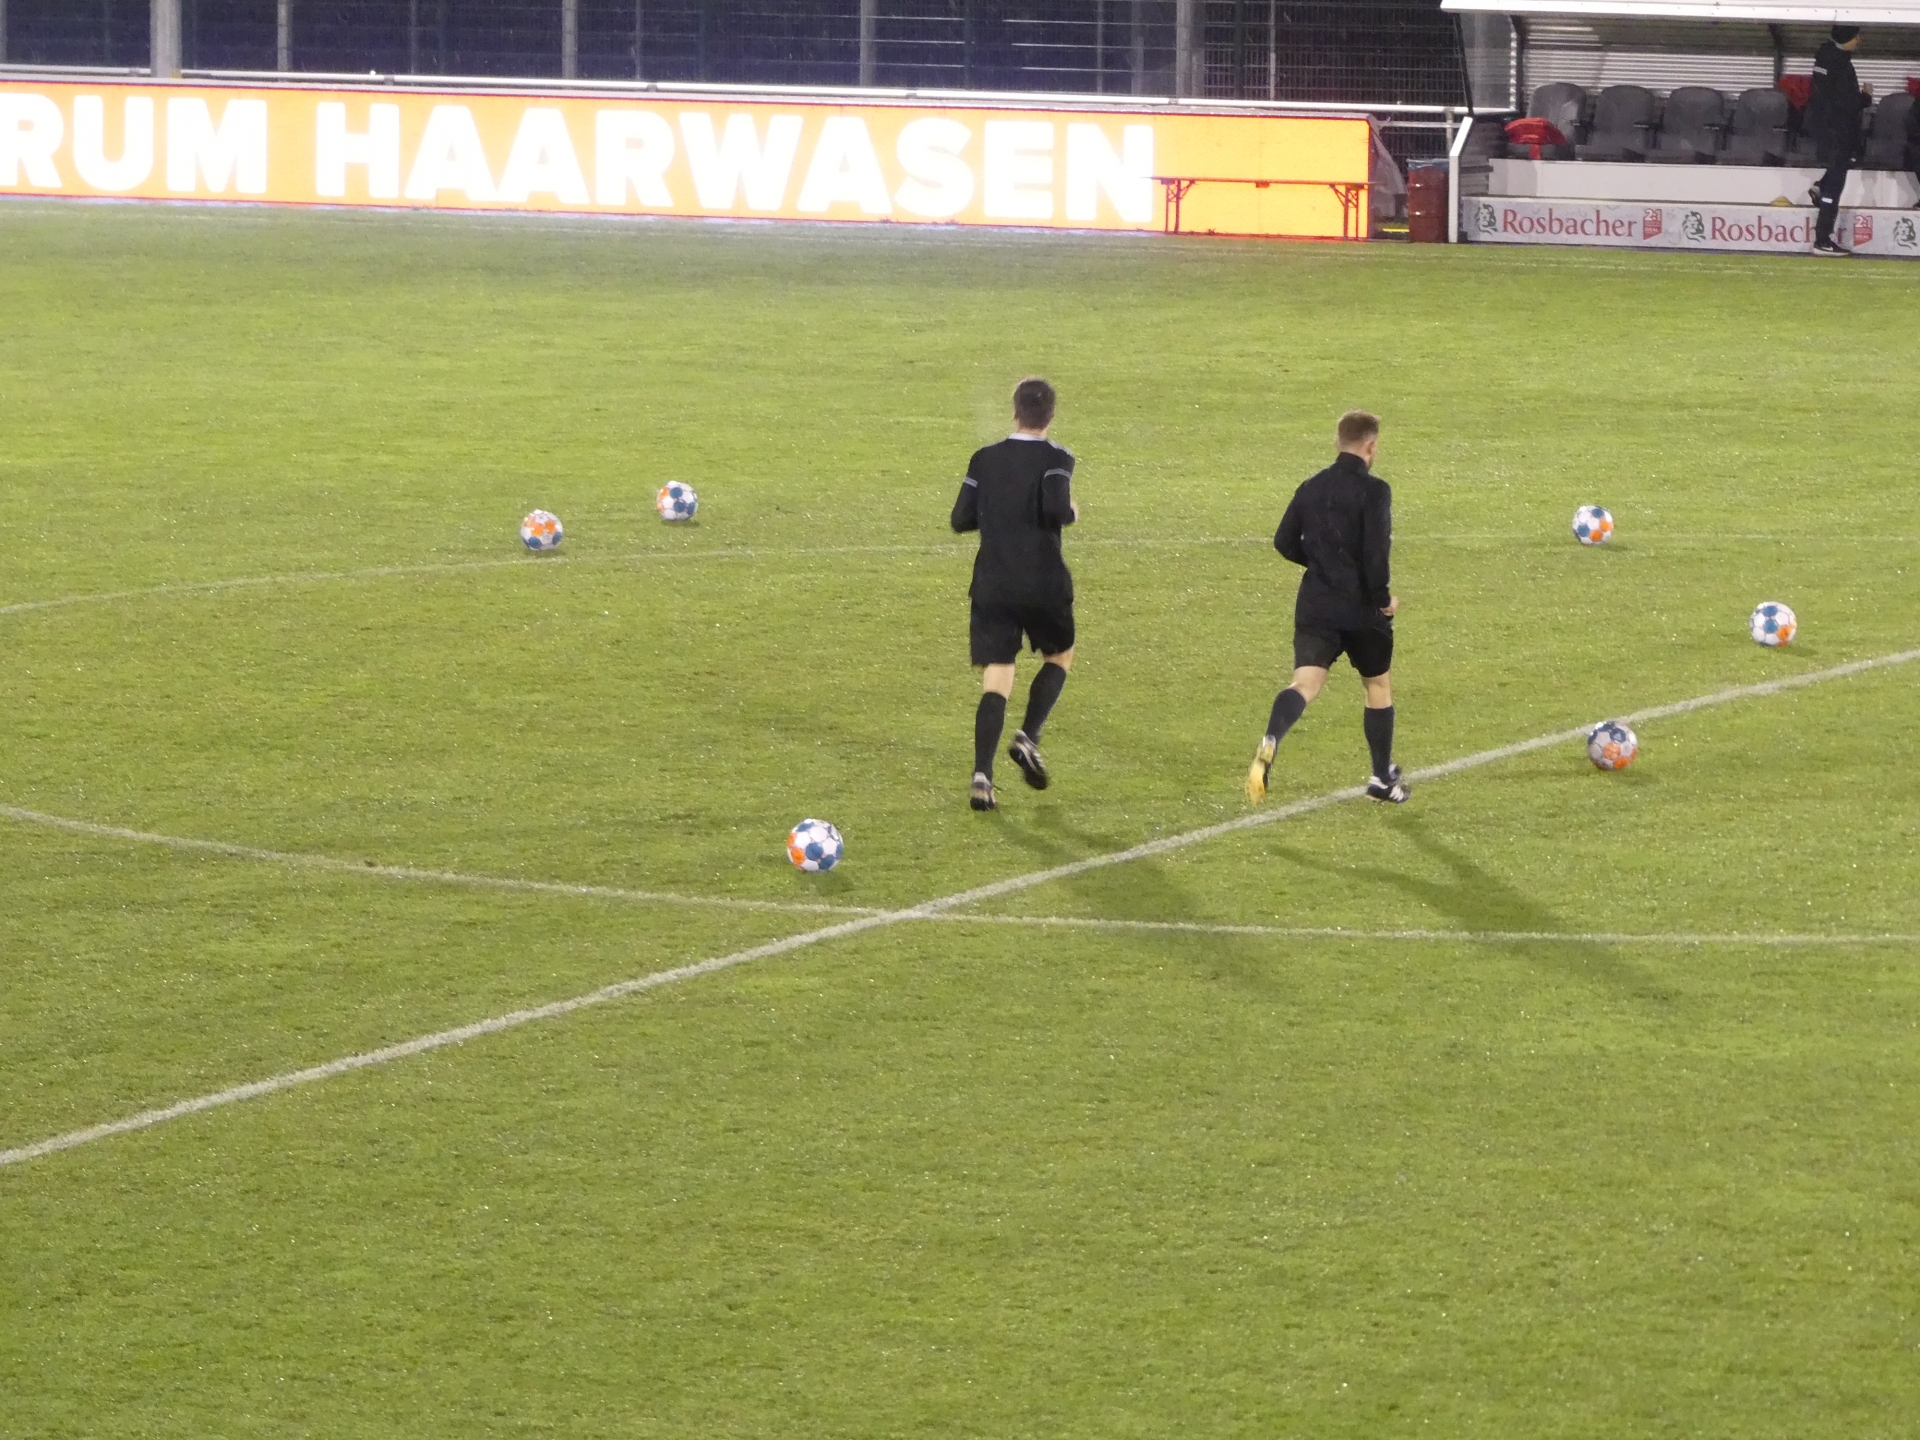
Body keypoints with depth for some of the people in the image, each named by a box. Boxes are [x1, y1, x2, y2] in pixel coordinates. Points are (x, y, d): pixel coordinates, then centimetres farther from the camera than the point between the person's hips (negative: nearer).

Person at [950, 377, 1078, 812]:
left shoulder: (984, 459, 5)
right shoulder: (1055, 459, -6)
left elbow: (961, 520, 4)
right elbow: (1056, 508, -22)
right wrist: (1071, 512, 0)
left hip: (992, 587, 2)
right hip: (1044, 586, -2)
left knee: (995, 681, 0)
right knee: (1059, 657, 24)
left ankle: (982, 775, -15)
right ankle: (1028, 736, 4)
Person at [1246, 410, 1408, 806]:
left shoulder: (1311, 488, 7)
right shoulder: (1373, 490, -12)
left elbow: (1285, 542, 11)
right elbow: (1375, 551, -21)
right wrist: (1383, 596, -8)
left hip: (1315, 607, 4)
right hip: (1362, 609, -4)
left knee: (1305, 683, -8)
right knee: (1379, 684, 17)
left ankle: (1269, 744, -39)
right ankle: (1383, 779, 27)